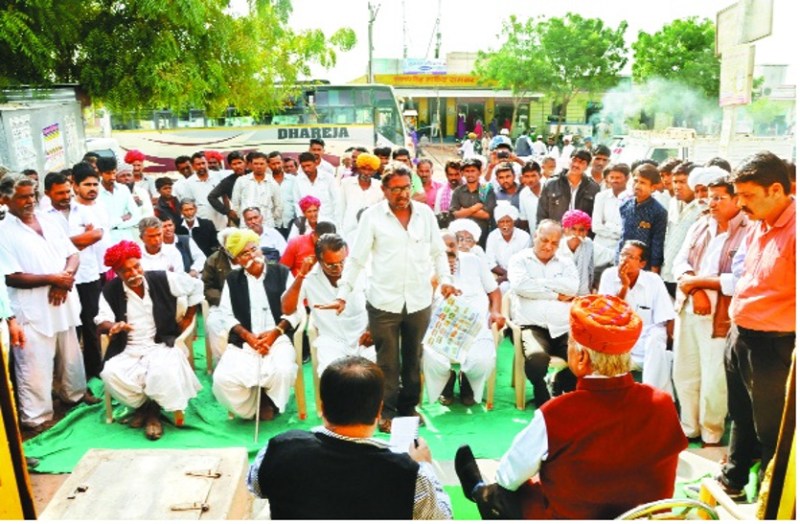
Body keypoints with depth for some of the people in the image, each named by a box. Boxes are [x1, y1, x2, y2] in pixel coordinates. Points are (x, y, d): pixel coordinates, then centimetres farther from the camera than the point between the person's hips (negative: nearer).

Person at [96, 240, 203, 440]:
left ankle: (152, 410, -1)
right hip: (128, 351, 2)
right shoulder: (110, 290, -1)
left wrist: (188, 318, 10)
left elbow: (196, 286, 7)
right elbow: (101, 324, -3)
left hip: (161, 345, -2)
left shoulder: (161, 279, -5)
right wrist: (114, 327, -28)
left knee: (164, 371, -34)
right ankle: (142, 404, 3)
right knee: (110, 374, -28)